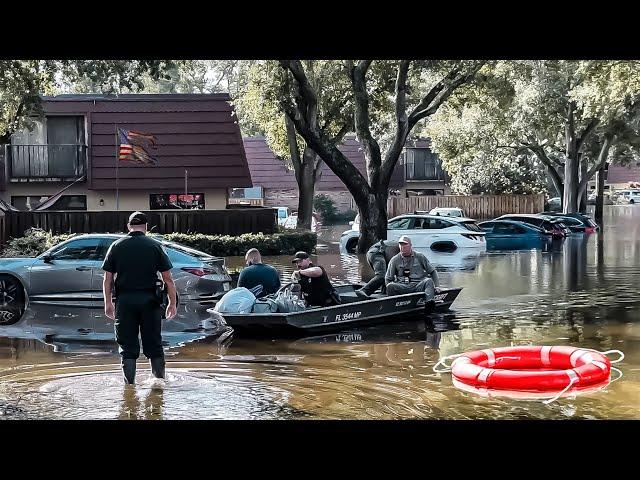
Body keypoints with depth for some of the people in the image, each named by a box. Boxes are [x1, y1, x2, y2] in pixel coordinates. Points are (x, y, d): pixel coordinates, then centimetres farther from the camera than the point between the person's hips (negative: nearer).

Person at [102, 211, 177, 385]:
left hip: (124, 300, 0)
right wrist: (172, 303, 5)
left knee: (127, 345, 7)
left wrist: (108, 303, 11)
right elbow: (168, 279, -1)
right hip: (149, 300, 0)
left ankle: (130, 384, 9)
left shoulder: (117, 246, 3)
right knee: (154, 345, 10)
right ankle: (160, 380, 16)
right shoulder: (155, 246, 1)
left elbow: (107, 279, 3)